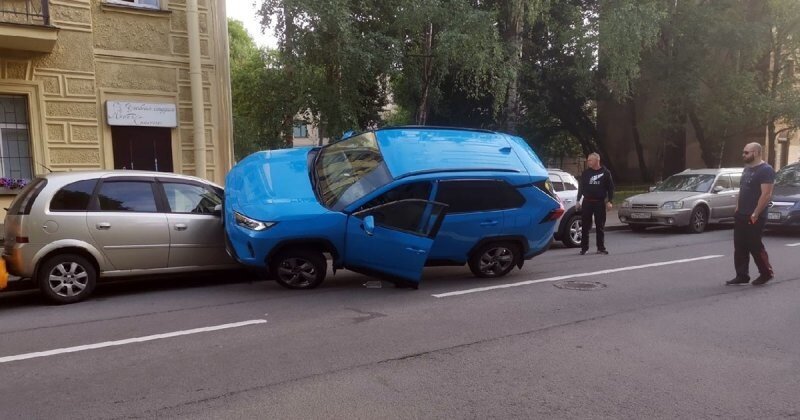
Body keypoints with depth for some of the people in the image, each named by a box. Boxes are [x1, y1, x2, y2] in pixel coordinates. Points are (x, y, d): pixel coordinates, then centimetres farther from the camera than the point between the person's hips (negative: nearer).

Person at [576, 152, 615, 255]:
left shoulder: (605, 173, 2)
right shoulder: (585, 173, 7)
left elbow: (610, 188, 2)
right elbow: (580, 187, 10)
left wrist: (609, 201, -6)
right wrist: (578, 201, 5)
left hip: (600, 203, -1)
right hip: (587, 202, 1)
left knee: (600, 226, 4)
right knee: (585, 226, 1)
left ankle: (601, 248, 12)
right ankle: (584, 248, 7)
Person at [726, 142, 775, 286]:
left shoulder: (766, 170, -12)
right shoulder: (747, 168, 15)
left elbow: (766, 194, -19)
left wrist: (756, 214, -22)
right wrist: (738, 208, 13)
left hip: (754, 217, -8)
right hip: (741, 215, 8)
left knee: (755, 246, -1)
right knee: (739, 247, 8)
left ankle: (766, 273, 16)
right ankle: (742, 276, 13)